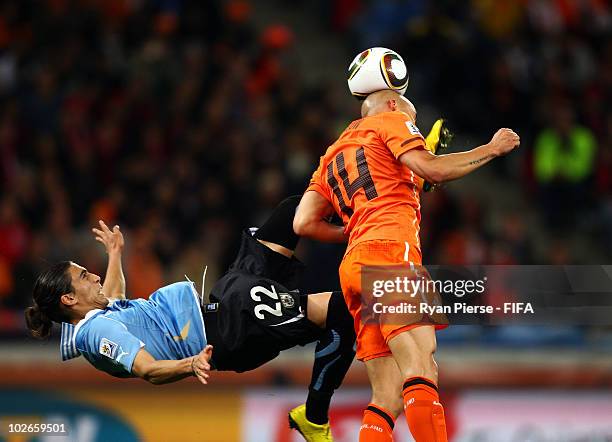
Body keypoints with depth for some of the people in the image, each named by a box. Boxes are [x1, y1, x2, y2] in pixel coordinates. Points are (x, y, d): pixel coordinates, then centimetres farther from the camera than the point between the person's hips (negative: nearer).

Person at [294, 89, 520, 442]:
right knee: (422, 370, -23)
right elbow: (433, 170, -2)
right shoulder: (390, 119, 15)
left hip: (354, 265, 7)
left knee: (389, 396, 0)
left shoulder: (332, 156, 33)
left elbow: (304, 223, 20)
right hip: (391, 251, -7)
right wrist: (492, 149, 9)